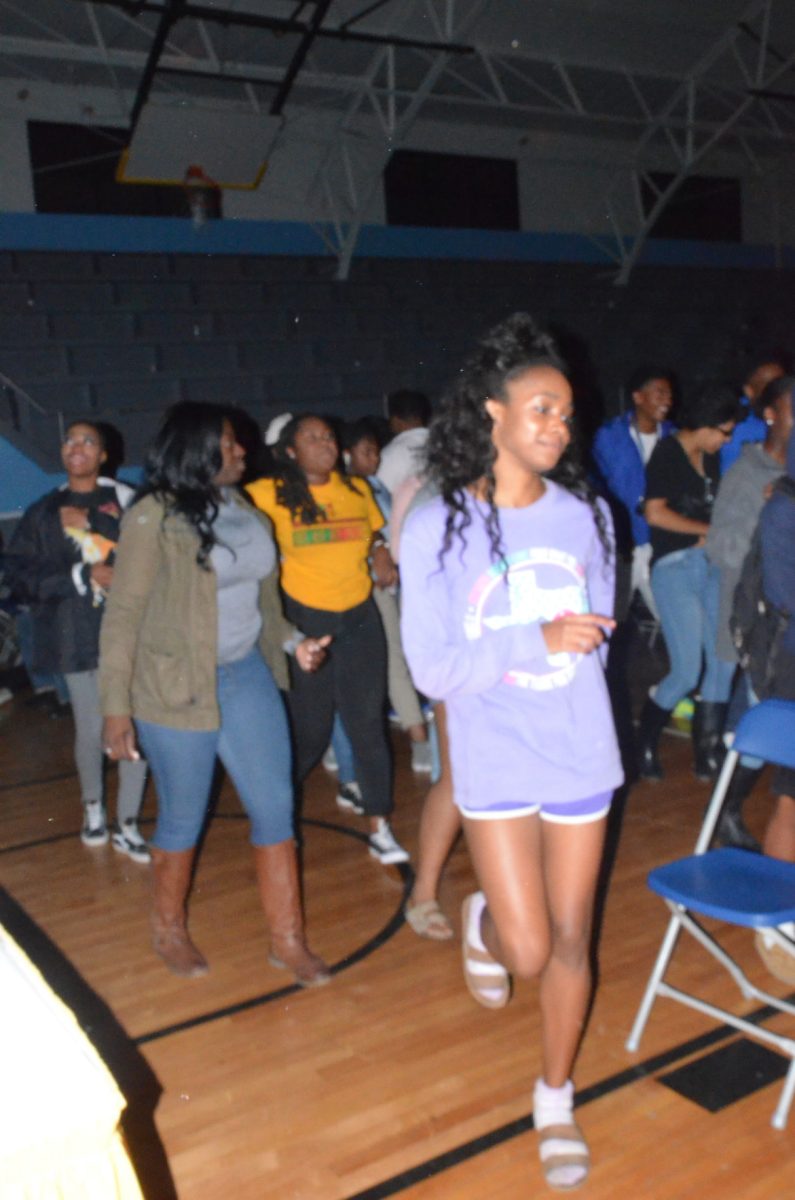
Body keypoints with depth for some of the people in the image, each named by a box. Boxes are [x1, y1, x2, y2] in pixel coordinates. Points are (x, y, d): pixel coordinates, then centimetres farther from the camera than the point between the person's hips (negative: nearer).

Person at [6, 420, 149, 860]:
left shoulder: (125, 499, 2)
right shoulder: (43, 512, 5)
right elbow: (21, 574, -1)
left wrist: (93, 522, -14)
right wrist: (84, 576, -11)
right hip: (78, 635, 1)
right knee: (91, 729, 7)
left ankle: (126, 824, 15)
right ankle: (92, 807, 35)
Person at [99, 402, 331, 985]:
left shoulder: (246, 511, 6)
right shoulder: (153, 518, -12)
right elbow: (124, 615, -11)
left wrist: (294, 641, 0)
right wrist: (117, 707, -12)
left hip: (248, 675, 6)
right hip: (176, 687, -5)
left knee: (276, 805, 5)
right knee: (184, 818, 10)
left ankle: (288, 938, 19)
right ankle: (169, 929, 36)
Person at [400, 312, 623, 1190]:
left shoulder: (585, 514, -1)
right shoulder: (437, 528, -11)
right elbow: (432, 669, -13)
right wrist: (537, 642, -21)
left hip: (581, 756, 3)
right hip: (495, 764, -3)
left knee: (570, 940, 12)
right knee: (529, 952, 0)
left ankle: (556, 1102, 35)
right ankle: (481, 921, 38)